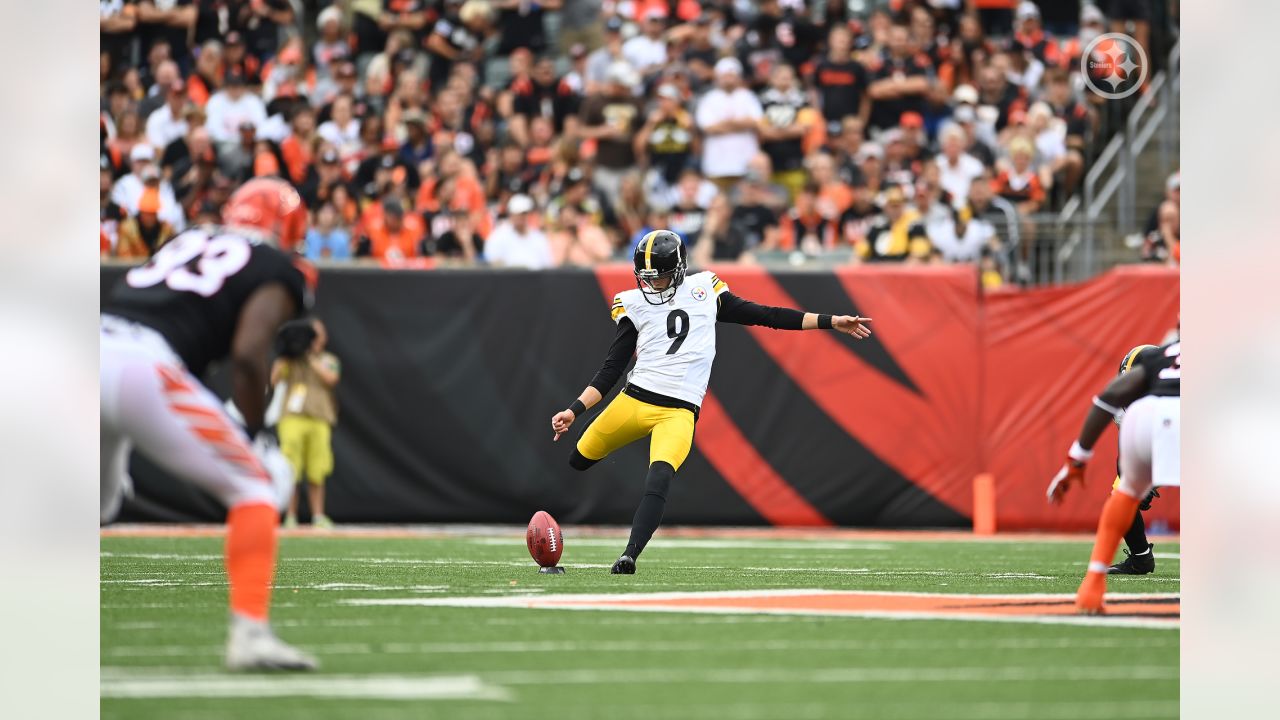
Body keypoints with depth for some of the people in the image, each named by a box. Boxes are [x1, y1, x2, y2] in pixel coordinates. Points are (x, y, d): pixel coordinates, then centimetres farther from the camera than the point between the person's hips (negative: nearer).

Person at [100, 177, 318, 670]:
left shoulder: (187, 244, 31)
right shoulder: (278, 272, 11)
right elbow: (248, 353, -5)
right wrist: (254, 433, 7)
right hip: (142, 369, -7)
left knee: (100, 504, 29)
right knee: (254, 488, 5)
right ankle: (249, 632, -8)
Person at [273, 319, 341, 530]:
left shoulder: (329, 360, 16)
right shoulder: (290, 359, 13)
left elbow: (331, 379, -4)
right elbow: (274, 380, 0)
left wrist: (311, 357, -4)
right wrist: (285, 354, -6)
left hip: (320, 420, 1)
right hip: (293, 418, -1)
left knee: (317, 474, -1)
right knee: (291, 473, -7)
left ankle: (318, 516, 5)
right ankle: (290, 517, -3)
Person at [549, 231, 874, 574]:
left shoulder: (704, 290, 9)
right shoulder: (634, 304, 8)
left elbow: (765, 316, 11)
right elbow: (611, 369, 8)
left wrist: (831, 322, 8)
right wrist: (574, 410, -3)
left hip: (679, 412, -3)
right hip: (634, 400, 3)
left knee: (659, 479, -26)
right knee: (578, 460, 9)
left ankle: (629, 557, -28)